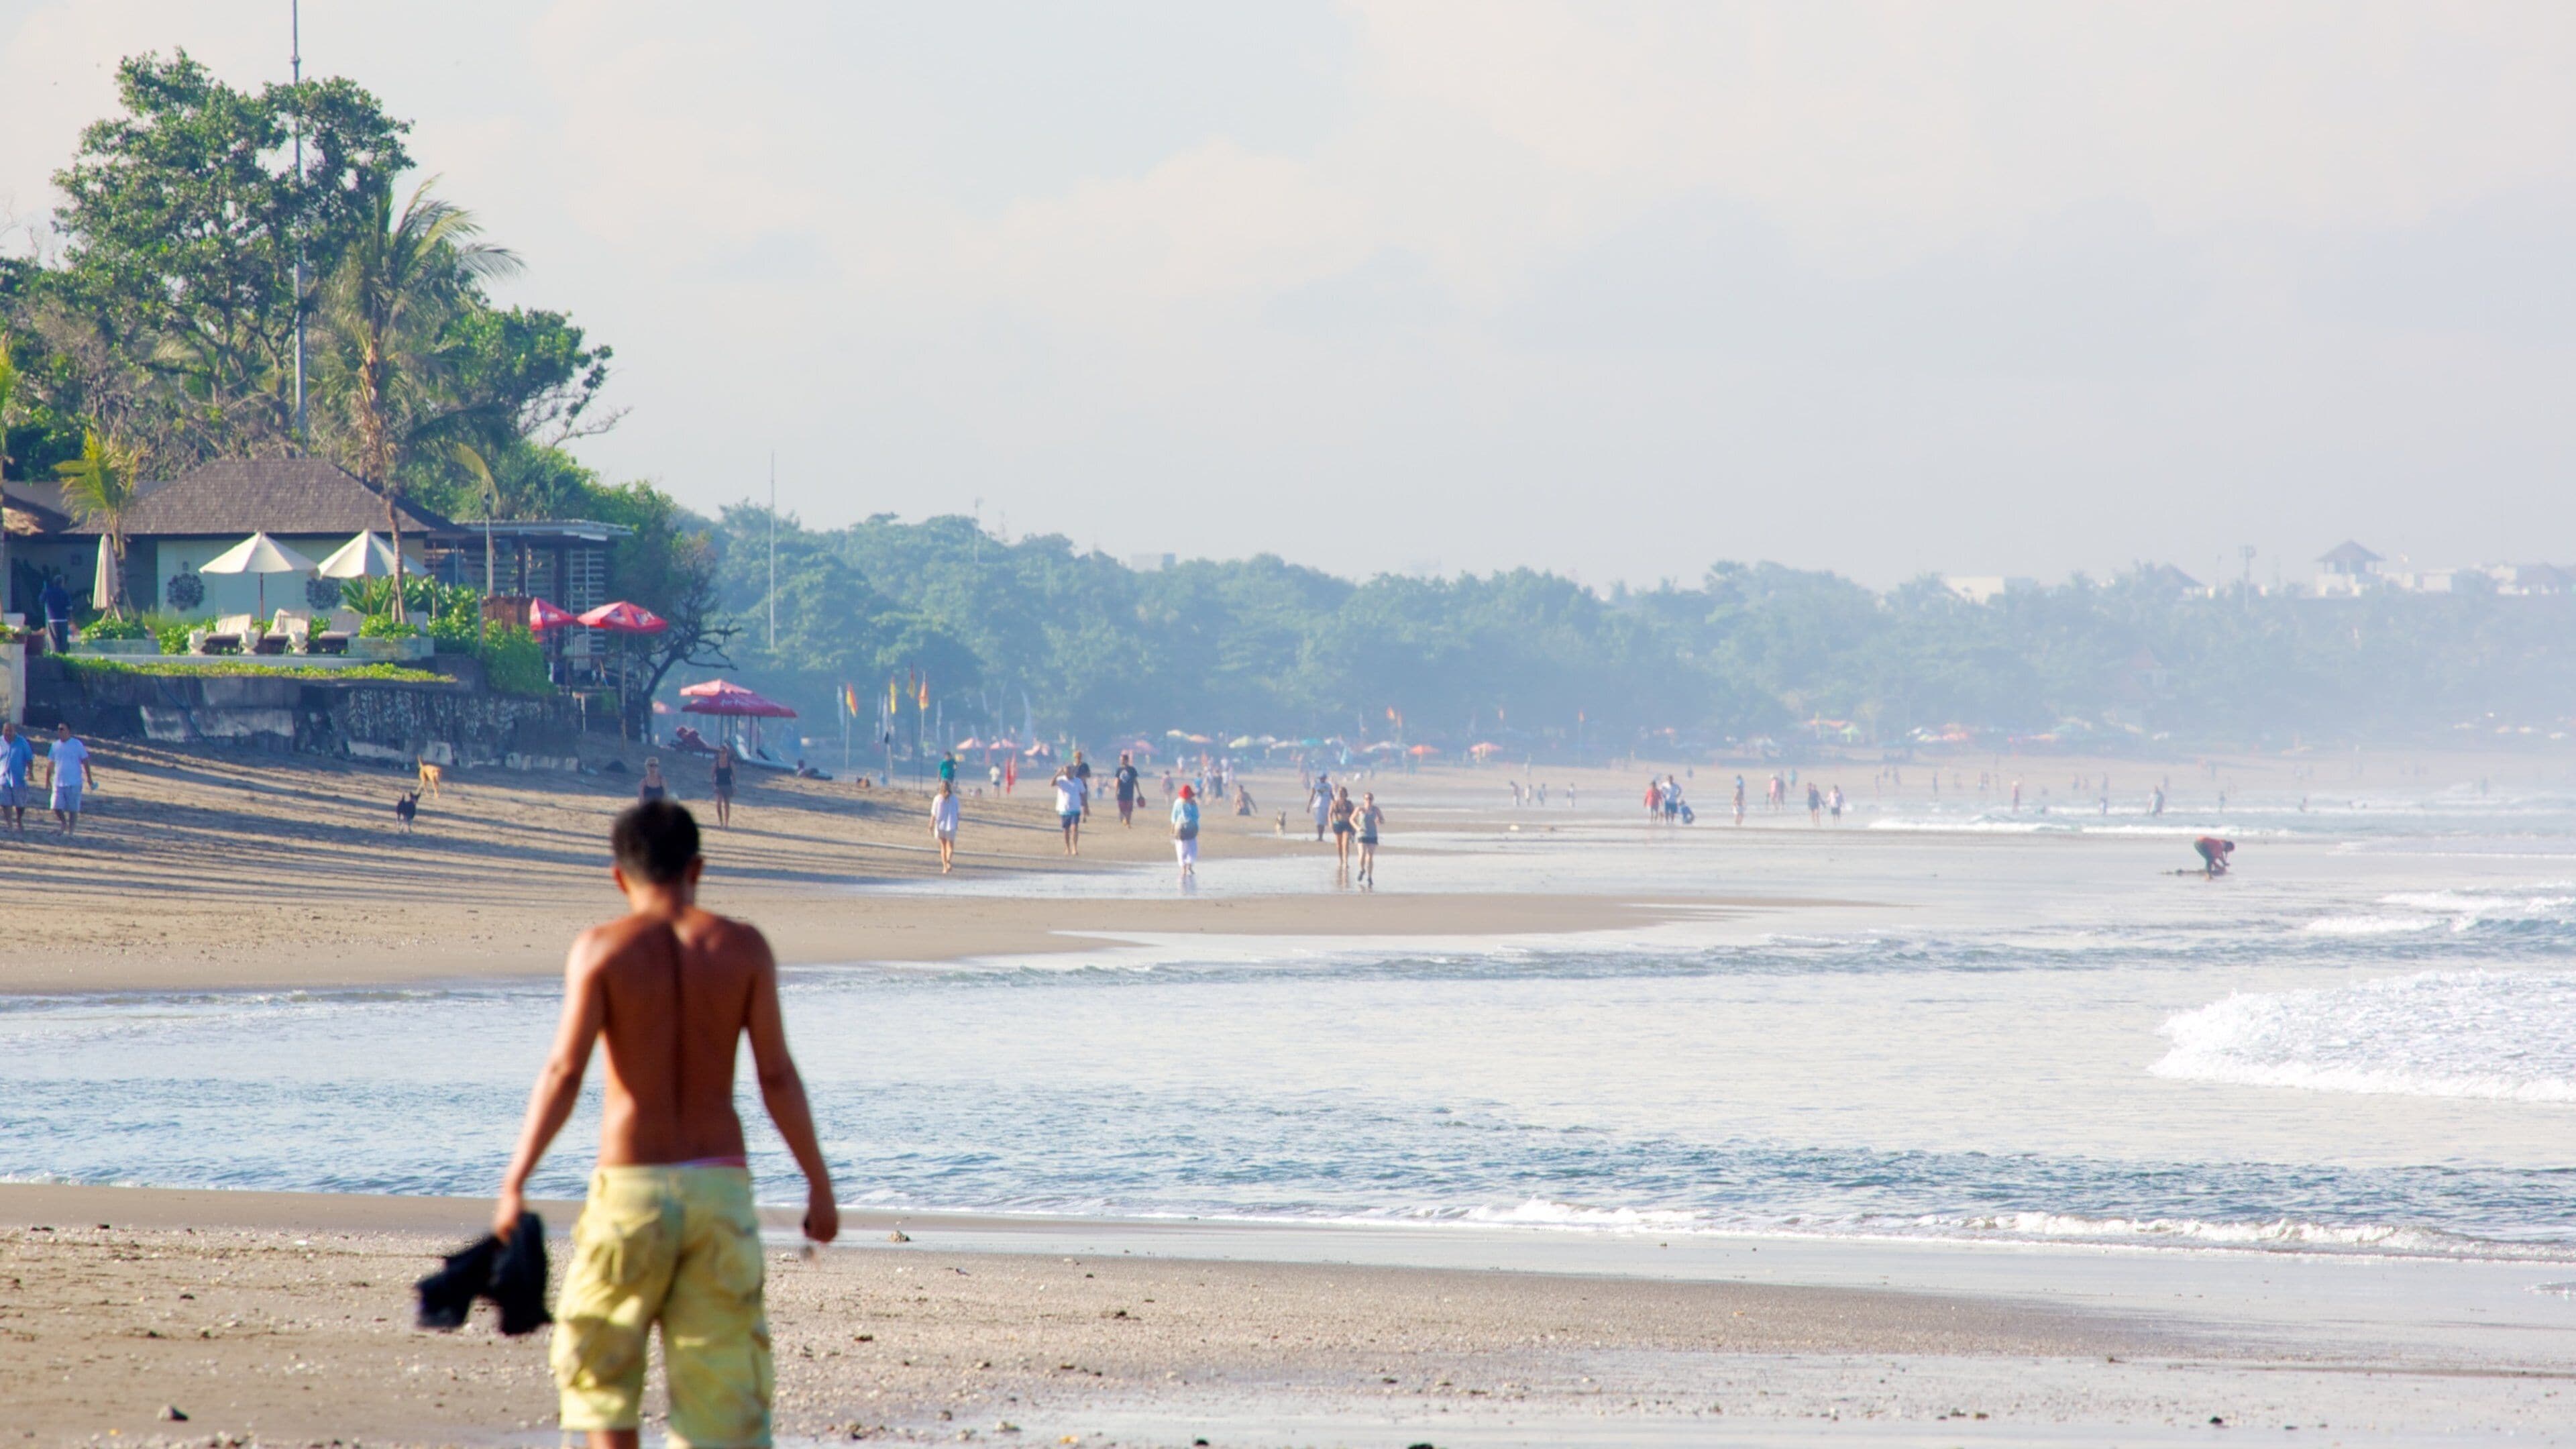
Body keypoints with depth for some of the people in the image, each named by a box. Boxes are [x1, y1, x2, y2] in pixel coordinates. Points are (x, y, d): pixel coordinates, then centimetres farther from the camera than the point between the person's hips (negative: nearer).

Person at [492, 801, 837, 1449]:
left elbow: (565, 1072, -11)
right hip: (721, 1183, 2)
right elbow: (777, 1076, -1)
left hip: (631, 1184, -2)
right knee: (722, 1367, 5)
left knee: (599, 1366, 15)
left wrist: (515, 1182, -9)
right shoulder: (742, 947, 2)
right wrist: (818, 1185, 6)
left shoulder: (602, 949, -4)